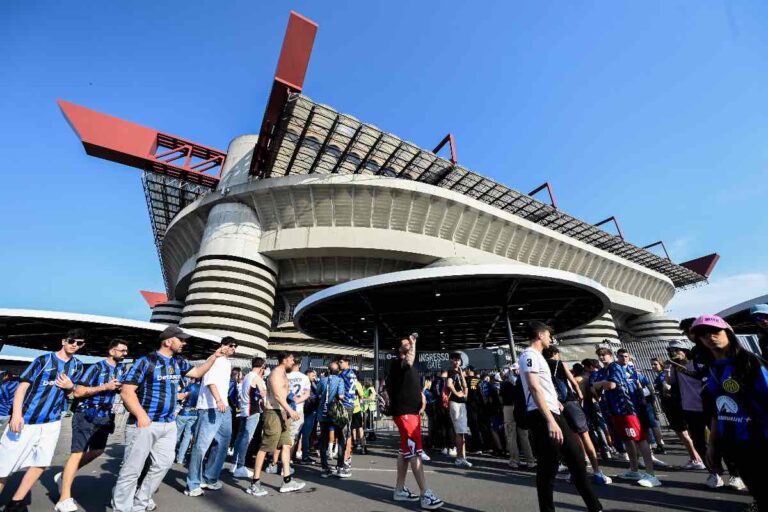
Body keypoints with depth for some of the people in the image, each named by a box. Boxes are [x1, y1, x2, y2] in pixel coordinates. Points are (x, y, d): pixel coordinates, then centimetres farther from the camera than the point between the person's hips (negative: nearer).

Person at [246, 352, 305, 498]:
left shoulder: (283, 374, 16)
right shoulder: (276, 373, -14)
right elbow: (277, 395, -24)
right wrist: (290, 410, -29)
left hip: (281, 412, 10)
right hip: (274, 412, -10)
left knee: (286, 445, 9)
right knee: (265, 447, -1)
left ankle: (287, 481, 15)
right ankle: (255, 483, 10)